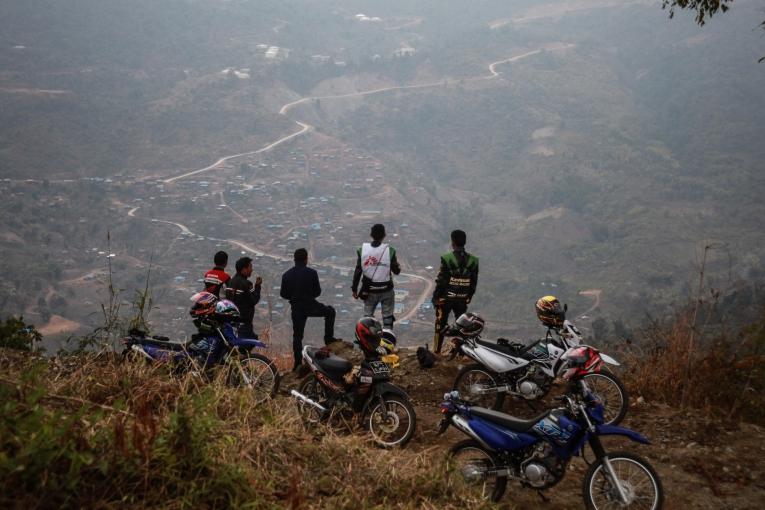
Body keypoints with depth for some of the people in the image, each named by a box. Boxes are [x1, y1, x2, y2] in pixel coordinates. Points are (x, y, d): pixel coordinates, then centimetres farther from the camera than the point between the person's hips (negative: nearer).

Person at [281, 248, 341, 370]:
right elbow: (317, 291, -6)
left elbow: (283, 294, 2)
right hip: (311, 305, -3)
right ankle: (328, 338, 20)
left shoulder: (286, 275, -3)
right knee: (330, 312, 24)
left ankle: (298, 363, 13)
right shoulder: (311, 273, -12)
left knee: (297, 335, 12)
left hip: (296, 309, 3)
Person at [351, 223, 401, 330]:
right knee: (387, 316, 11)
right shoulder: (390, 250, -12)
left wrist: (354, 288, 5)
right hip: (386, 289, -1)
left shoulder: (362, 250, -8)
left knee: (368, 315, 15)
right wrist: (397, 266, 20)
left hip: (369, 290, 1)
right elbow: (396, 271, -4)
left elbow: (358, 271, -5)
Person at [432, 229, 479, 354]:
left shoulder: (447, 259, -16)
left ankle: (436, 352, 15)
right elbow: (474, 283, 3)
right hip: (463, 299, 3)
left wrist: (435, 297, -2)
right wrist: (469, 298, 16)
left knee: (440, 325, 10)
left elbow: (441, 281, -13)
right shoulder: (473, 261, -4)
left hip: (445, 298, -3)